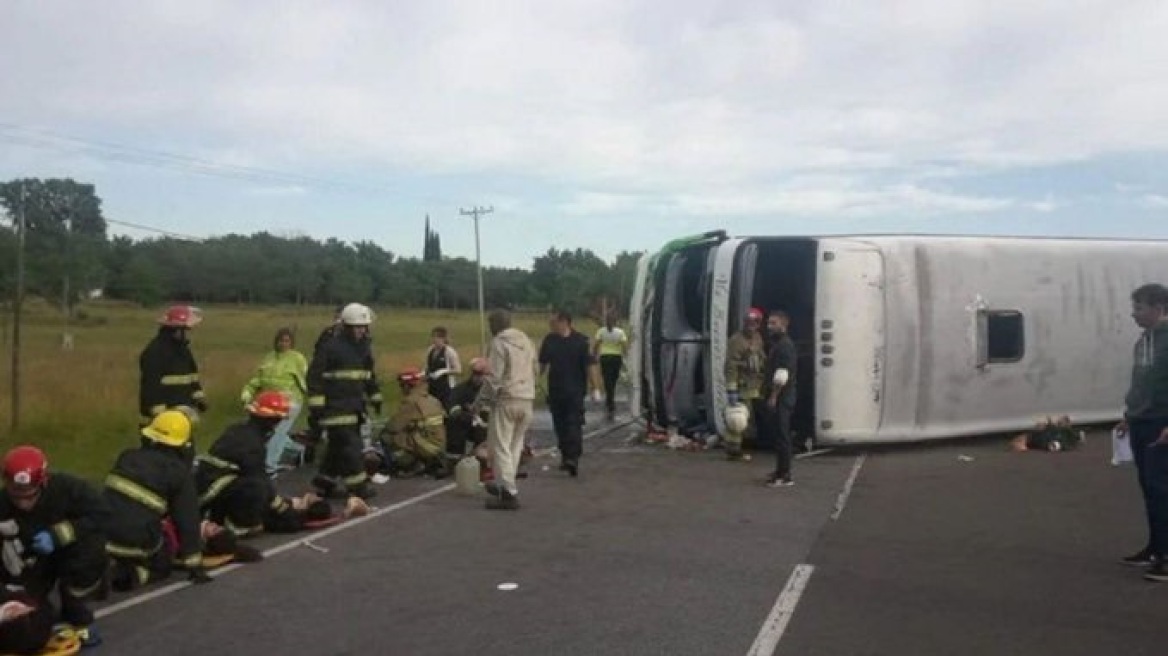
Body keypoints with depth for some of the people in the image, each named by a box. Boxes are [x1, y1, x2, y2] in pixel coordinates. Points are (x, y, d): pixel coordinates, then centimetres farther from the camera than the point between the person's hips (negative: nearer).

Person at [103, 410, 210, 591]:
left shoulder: (127, 456, 11)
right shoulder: (180, 474, -2)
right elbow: (188, 521, -1)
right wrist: (195, 566, 4)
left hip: (104, 534, 4)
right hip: (138, 542, -4)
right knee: (162, 566, 23)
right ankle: (133, 574, -7)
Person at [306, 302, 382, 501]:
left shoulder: (364, 348, 14)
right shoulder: (330, 348, -11)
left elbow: (369, 375, 26)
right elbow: (315, 376, -12)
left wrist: (375, 397, 26)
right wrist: (316, 403, -16)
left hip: (356, 407, 8)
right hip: (336, 408, -8)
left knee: (338, 447, 13)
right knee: (350, 447, -9)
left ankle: (322, 484, 24)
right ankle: (358, 486, -3)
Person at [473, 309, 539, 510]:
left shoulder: (499, 343, -9)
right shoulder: (526, 340, 13)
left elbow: (493, 378, -14)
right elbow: (536, 371, 17)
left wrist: (479, 403, -8)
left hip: (506, 400, -8)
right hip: (527, 400, 8)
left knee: (500, 447, -3)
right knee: (515, 446, 16)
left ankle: (508, 493, -8)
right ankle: (502, 484, 26)